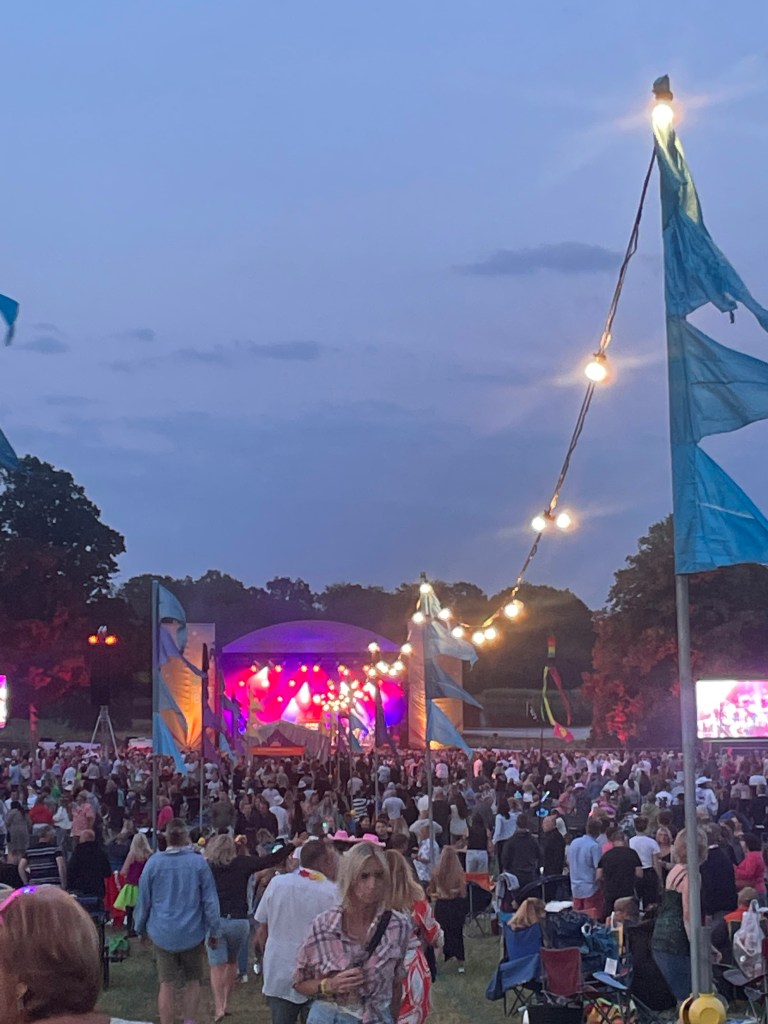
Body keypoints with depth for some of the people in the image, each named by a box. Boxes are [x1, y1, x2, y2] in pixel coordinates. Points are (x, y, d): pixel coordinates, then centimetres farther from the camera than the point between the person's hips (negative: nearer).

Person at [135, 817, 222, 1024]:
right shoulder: (198, 862, -9)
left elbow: (143, 900, 1)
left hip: (163, 933, 0)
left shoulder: (154, 862, -7)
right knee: (192, 982, 15)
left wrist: (140, 927, 15)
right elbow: (210, 900, -5)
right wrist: (214, 930, 4)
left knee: (166, 984, 6)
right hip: (192, 933, 0)